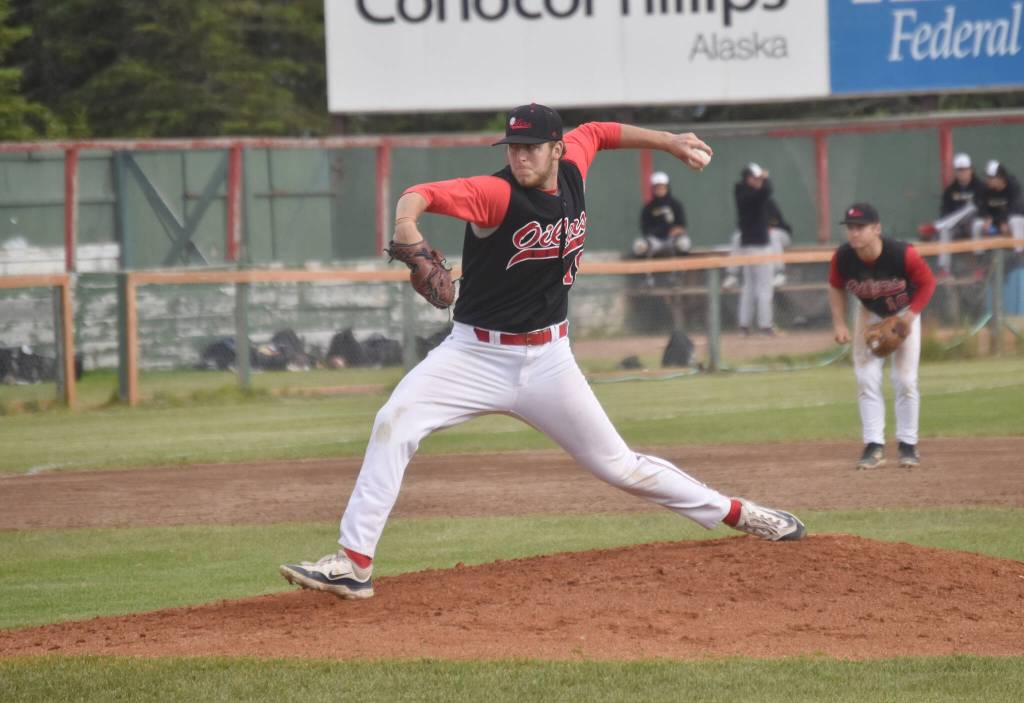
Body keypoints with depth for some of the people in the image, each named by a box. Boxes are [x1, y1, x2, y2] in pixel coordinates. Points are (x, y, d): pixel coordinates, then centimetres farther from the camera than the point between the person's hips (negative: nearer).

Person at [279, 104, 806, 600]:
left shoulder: (571, 173, -1)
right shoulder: (497, 194, -18)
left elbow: (595, 132, 22)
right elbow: (423, 194, -36)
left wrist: (669, 142, 23)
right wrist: (406, 222, -57)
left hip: (547, 360, 3)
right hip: (475, 353, -3)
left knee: (619, 466, 7)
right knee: (395, 422, -24)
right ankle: (353, 565, -24)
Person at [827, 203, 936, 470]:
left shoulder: (903, 254, -34)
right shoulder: (842, 258, -24)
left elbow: (927, 283, -16)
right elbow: (836, 288, -2)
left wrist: (909, 317, -24)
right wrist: (839, 324, -11)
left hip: (904, 314, -3)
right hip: (869, 315, 3)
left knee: (905, 380, -5)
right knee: (866, 378, -6)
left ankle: (908, 445, 8)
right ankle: (874, 446, -2)